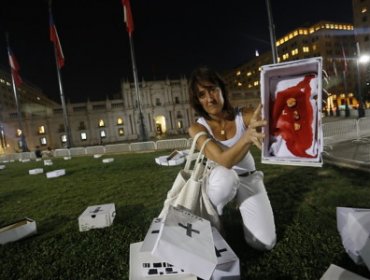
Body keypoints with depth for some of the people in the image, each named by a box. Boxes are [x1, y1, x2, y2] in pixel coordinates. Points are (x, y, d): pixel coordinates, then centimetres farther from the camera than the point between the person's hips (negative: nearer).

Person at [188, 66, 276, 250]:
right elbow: (223, 161, -35)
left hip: (249, 178, 1)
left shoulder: (245, 115, -16)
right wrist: (247, 137, -55)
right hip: (220, 181, -1)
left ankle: (240, 205, 22)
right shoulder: (197, 128, -21)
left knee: (265, 243, -9)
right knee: (224, 176, -40)